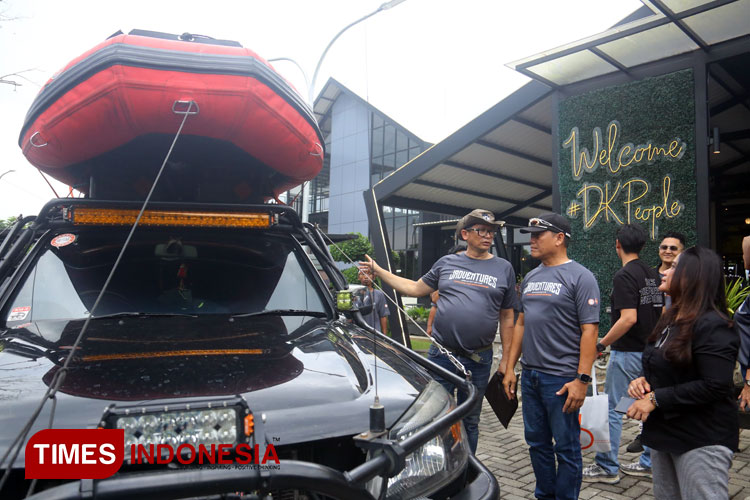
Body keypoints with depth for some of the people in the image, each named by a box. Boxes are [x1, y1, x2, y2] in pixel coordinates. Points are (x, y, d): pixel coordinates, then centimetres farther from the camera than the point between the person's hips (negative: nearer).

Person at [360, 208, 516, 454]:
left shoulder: (504, 268, 6)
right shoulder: (447, 263, 7)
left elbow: (507, 318, 7)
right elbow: (415, 288, 14)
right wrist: (379, 271, 11)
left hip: (479, 360, 0)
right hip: (441, 354, 0)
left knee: (469, 421, 14)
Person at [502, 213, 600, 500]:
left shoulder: (579, 277, -8)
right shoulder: (530, 278, 13)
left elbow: (590, 330, -13)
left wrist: (582, 379, -19)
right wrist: (510, 368, 13)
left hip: (561, 378, -7)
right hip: (530, 375, 7)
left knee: (566, 448, 6)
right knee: (537, 443, 17)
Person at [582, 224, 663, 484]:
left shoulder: (624, 276, -16)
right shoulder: (654, 275, 10)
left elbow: (629, 318, -24)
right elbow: (663, 314, 14)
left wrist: (600, 344, -18)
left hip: (628, 353, -9)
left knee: (612, 409, 0)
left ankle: (607, 467, 7)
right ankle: (650, 463, 25)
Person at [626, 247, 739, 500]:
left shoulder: (712, 326, -17)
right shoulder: (670, 319, 10)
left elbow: (714, 386, -25)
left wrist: (656, 399, -22)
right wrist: (643, 380, 0)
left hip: (701, 440, -9)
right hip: (665, 432, 9)